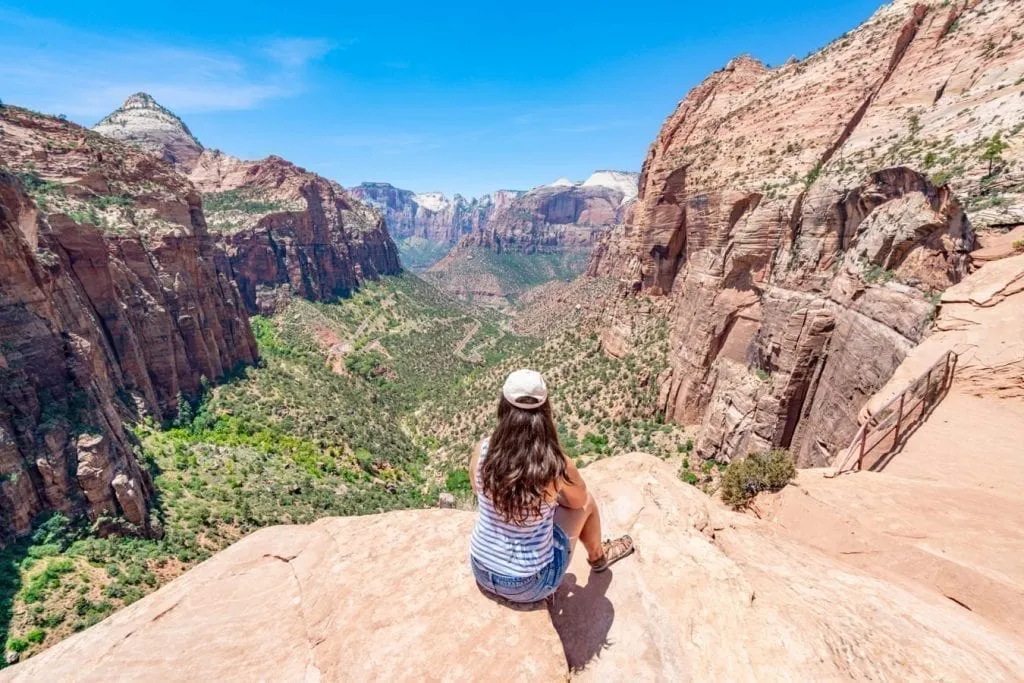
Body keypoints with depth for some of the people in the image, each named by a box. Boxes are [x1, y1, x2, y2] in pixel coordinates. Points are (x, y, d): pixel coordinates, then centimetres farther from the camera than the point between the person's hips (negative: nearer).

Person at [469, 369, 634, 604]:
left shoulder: (482, 451, -18)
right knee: (588, 502, 14)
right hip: (528, 586, -3)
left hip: (481, 572, 4)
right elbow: (579, 501, -3)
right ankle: (598, 556, 44)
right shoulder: (555, 466, -26)